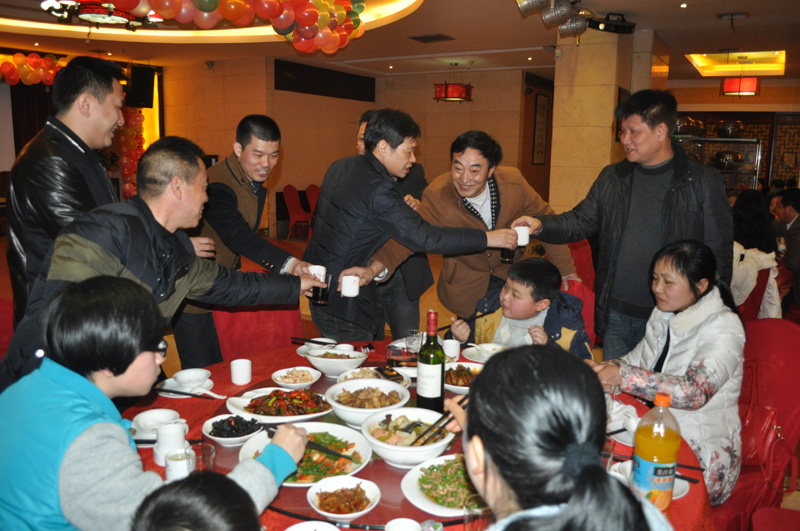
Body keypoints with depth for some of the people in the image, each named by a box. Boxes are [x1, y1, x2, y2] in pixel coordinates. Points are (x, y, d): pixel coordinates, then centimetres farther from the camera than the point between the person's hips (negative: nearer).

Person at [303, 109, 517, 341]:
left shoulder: (340, 167, 7)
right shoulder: (377, 188, -24)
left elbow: (316, 221, 17)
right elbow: (423, 238, -29)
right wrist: (488, 238, -24)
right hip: (343, 301, -10)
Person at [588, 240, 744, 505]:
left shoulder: (722, 327, -17)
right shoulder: (665, 314, 6)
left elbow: (695, 392, -30)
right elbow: (637, 359, 13)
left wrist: (623, 376, -36)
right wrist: (599, 369, -8)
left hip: (701, 452, -6)